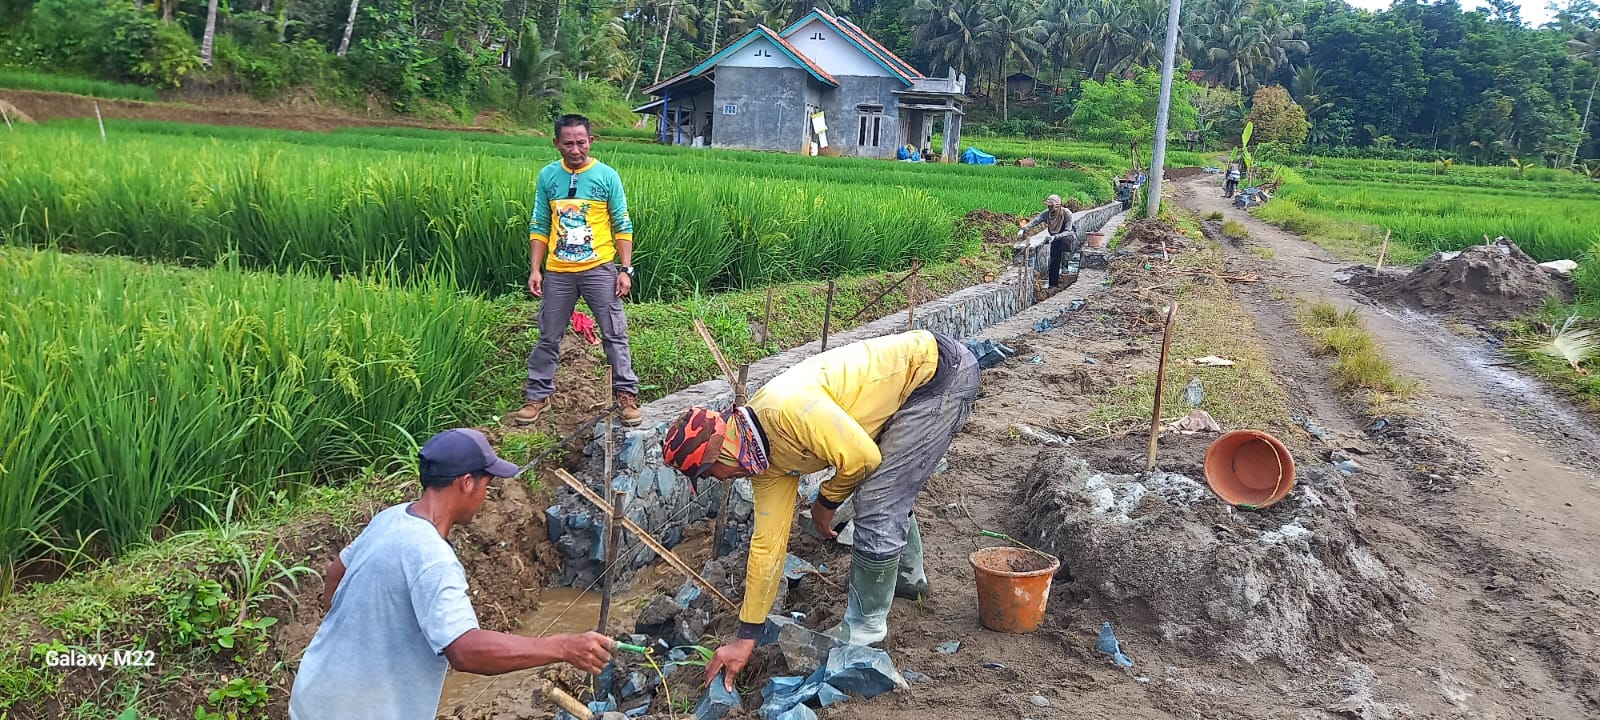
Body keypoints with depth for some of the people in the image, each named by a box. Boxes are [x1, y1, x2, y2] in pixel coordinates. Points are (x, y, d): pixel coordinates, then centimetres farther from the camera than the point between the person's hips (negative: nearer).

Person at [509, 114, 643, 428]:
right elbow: (540, 227, 8)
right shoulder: (547, 176, 3)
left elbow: (622, 226, 0)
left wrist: (626, 269, -6)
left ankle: (626, 394, 12)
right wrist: (535, 269, 2)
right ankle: (538, 395, 23)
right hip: (557, 272, 2)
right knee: (548, 337, 11)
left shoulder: (607, 176, -3)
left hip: (599, 269, -2)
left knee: (615, 334, 1)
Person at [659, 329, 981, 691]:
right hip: (911, 389, 9)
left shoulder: (786, 410, -28)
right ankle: (908, 576, 48)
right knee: (887, 490, 23)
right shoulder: (768, 461, 2)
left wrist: (826, 503, -2)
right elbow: (768, 543, 5)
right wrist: (746, 638, 7)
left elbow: (862, 458, -23)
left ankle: (866, 626, 8)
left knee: (876, 506, -9)